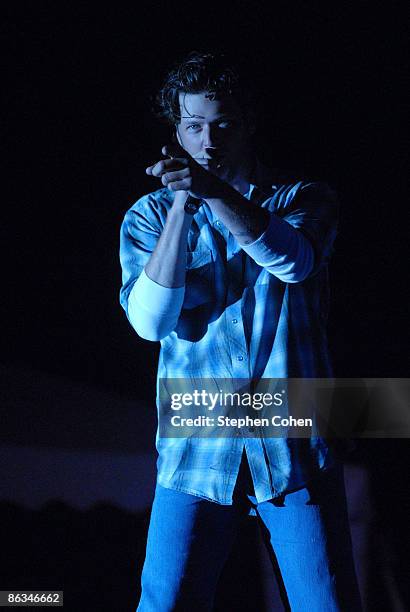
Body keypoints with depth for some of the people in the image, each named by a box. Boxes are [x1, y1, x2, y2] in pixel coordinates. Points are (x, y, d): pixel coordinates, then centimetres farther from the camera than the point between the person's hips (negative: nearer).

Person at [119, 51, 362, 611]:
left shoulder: (305, 200, 8)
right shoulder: (150, 215, 9)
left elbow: (293, 261, -15)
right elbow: (150, 320, -7)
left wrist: (212, 189, -29)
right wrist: (183, 206, -14)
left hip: (295, 447, 0)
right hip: (195, 454, 0)